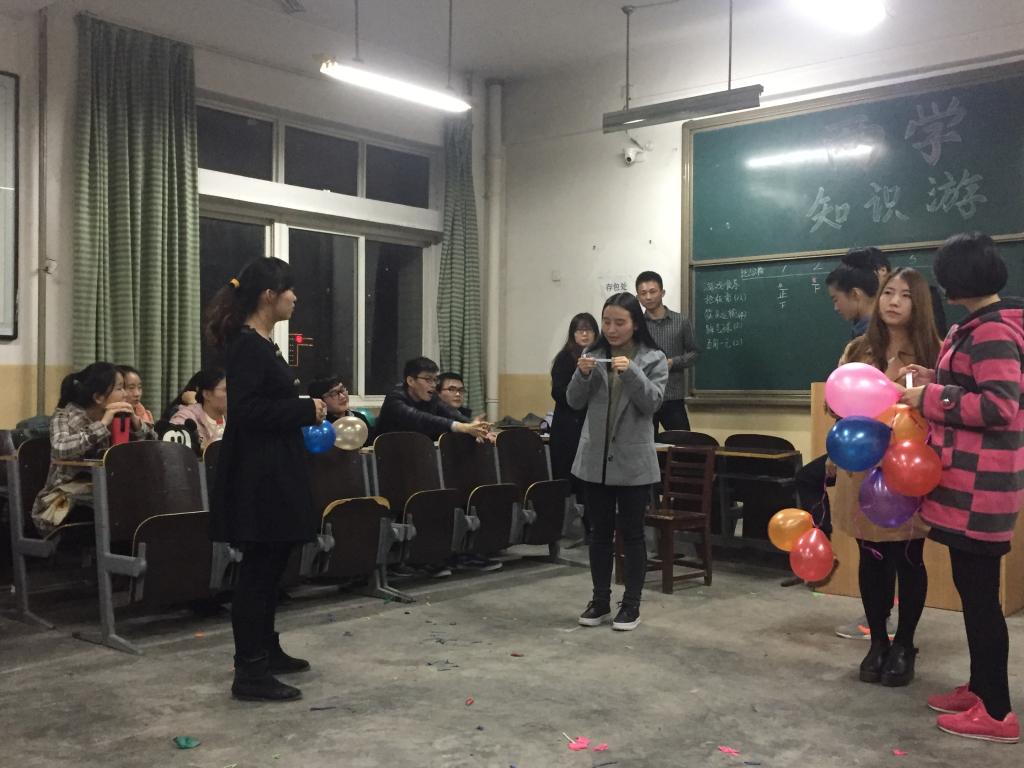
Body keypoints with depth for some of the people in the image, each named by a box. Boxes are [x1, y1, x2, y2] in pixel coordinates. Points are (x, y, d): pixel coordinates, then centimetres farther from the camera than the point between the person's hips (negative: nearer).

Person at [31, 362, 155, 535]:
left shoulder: (118, 418, 6)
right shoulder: (65, 416, -10)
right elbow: (60, 449, -33)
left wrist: (136, 422, -13)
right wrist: (102, 424, -28)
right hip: (65, 504, -5)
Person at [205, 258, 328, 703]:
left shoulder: (262, 343, 13)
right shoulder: (246, 346, -17)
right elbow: (246, 412, -25)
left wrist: (308, 410, 9)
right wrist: (306, 410, -18)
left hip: (274, 471, 10)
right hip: (256, 474, -10)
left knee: (270, 565, 18)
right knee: (258, 569, -4)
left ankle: (264, 650, 32)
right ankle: (250, 674, 4)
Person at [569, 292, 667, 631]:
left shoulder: (653, 359, -2)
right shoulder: (593, 355, 6)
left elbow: (652, 403, -11)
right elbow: (574, 402, 2)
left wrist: (631, 372, -24)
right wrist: (582, 375, -17)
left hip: (633, 460, -3)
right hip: (595, 458, 3)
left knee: (632, 533, 4)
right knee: (600, 531, 10)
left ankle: (631, 604, 14)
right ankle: (600, 601, 20)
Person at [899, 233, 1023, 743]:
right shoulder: (982, 327, 15)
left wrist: (930, 399, -17)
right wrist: (936, 381, 9)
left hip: (979, 483, -10)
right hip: (968, 479, 10)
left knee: (979, 591, -3)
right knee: (972, 587, 17)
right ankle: (980, 688, 28)